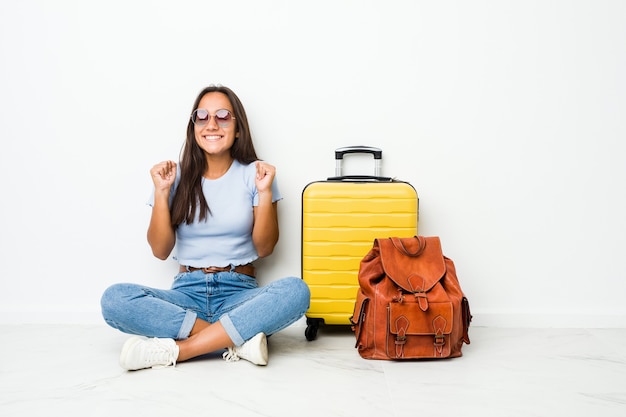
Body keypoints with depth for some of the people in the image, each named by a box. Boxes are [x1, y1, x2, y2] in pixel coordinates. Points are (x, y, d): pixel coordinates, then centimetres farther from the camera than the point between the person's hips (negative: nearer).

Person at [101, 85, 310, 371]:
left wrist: (265, 192, -12)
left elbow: (264, 248, 0)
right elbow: (160, 251, 1)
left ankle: (174, 350, -28)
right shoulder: (178, 176, 5)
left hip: (240, 292, 0)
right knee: (114, 299, -27)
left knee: (296, 291, -32)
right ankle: (239, 339, -25)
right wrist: (161, 192, -8)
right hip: (188, 292, 1)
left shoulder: (254, 174, 3)